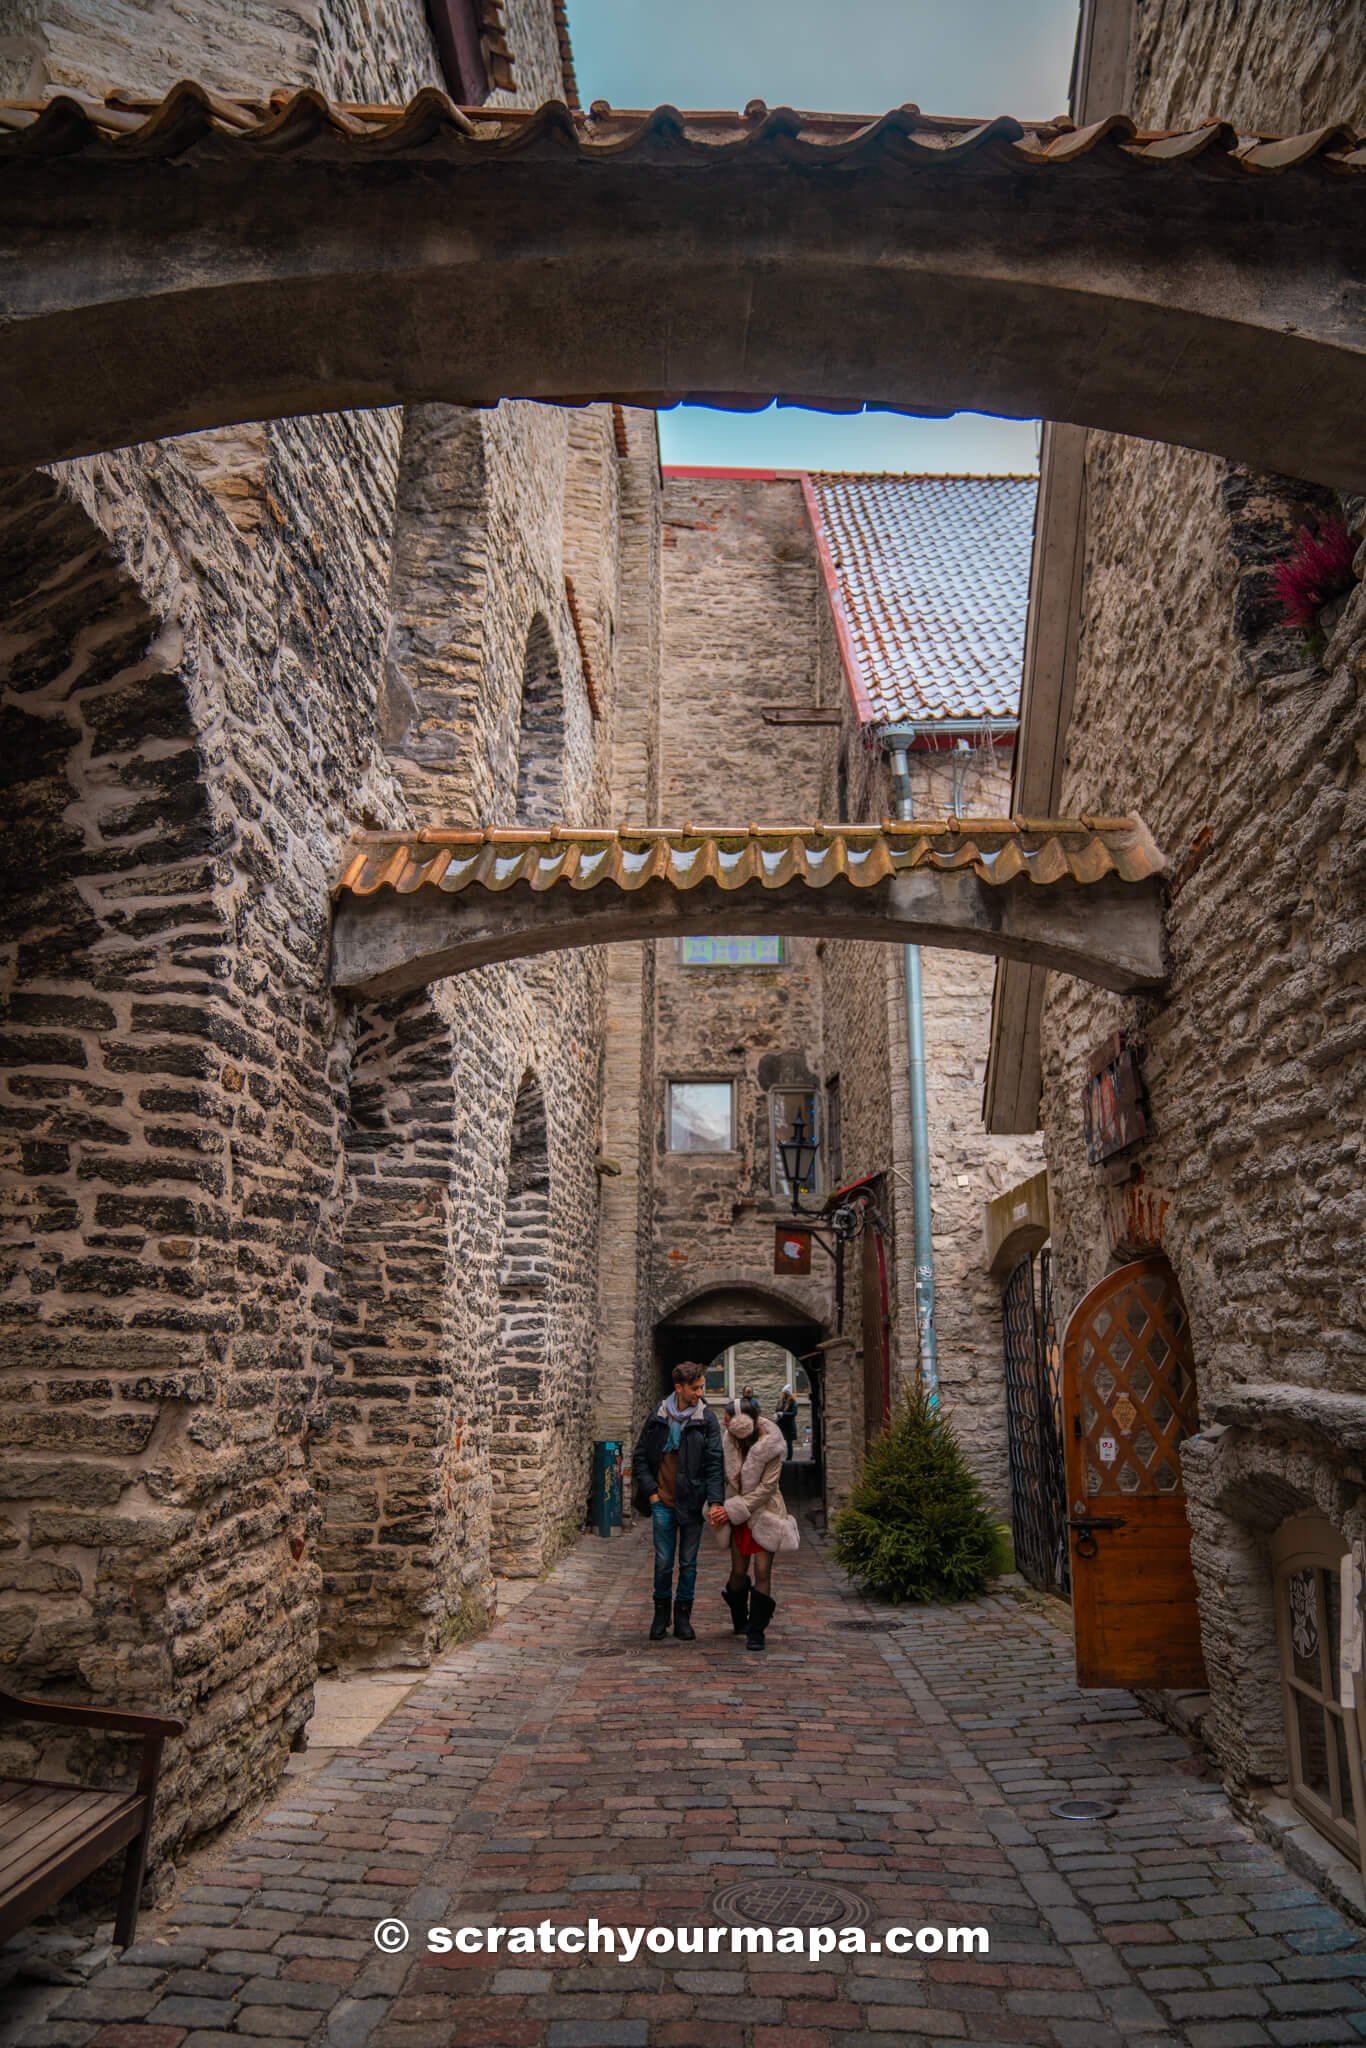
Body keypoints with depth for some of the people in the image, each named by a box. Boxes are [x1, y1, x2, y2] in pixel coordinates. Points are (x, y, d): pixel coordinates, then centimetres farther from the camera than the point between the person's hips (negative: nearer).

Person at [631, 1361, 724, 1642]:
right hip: (663, 1502, 0)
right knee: (663, 1562, 5)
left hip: (692, 1503, 0)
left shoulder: (707, 1419, -4)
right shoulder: (658, 1417, -1)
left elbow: (714, 1463, -7)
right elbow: (640, 1456, 7)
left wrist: (715, 1501, -17)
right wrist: (650, 1490, -1)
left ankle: (683, 1616, 23)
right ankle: (661, 1613, 24)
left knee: (688, 1563, 9)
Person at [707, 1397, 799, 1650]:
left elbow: (766, 1488, -19)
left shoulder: (771, 1446, -21)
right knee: (738, 1572, 9)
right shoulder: (729, 1440, -8)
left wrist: (732, 1509, -20)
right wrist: (715, 1505, -15)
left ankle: (756, 1631, 8)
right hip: (737, 1515, 4)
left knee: (762, 1572, -4)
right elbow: (722, 1476, 1)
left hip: (764, 1513, -3)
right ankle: (740, 1620, 35)